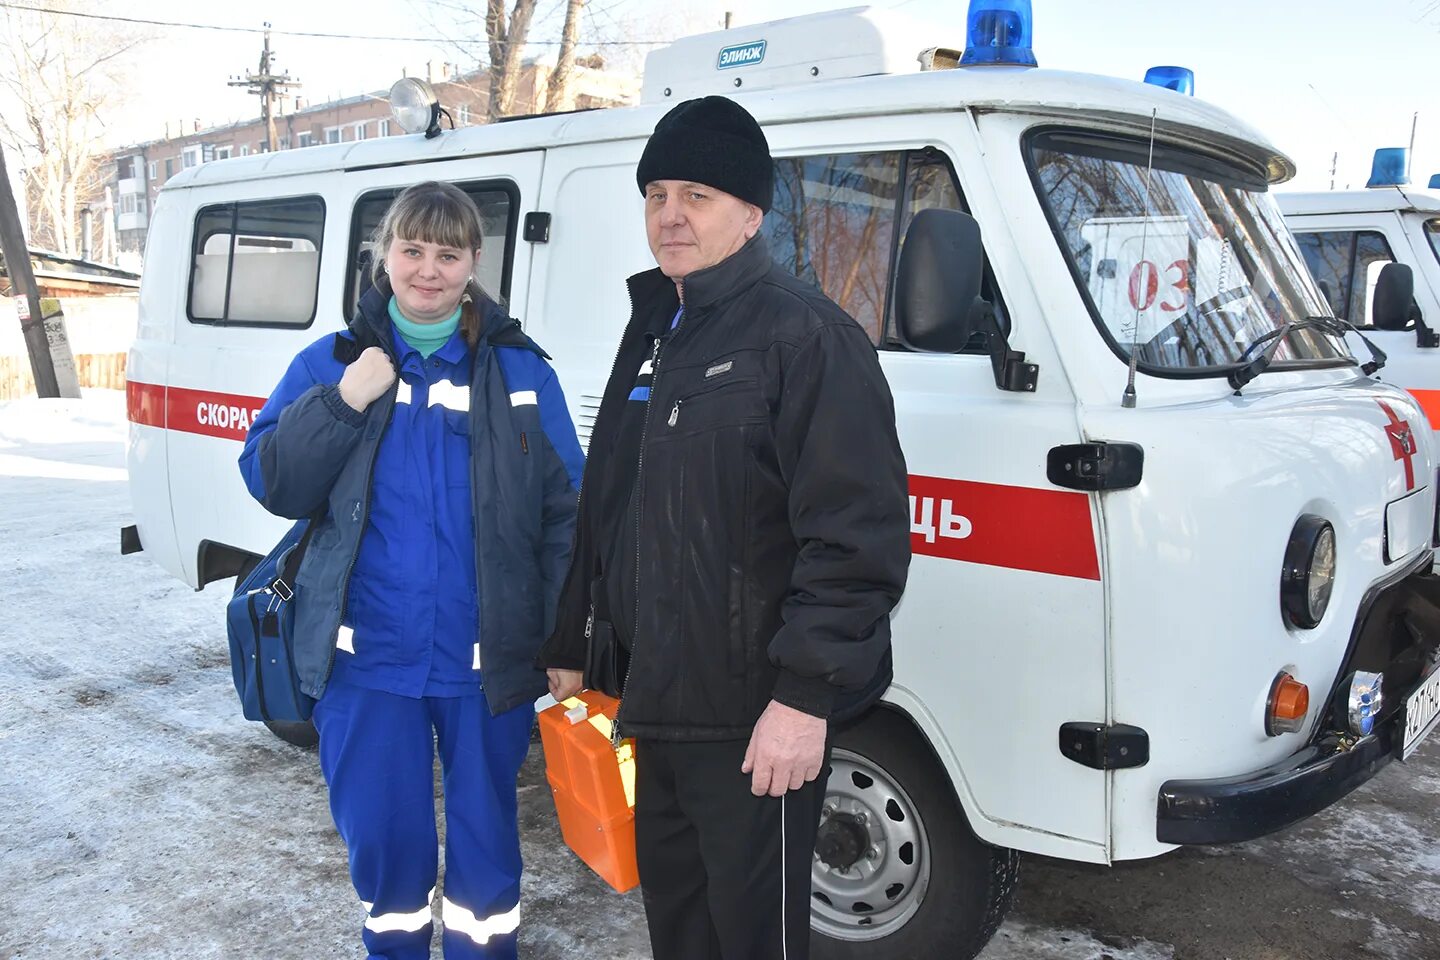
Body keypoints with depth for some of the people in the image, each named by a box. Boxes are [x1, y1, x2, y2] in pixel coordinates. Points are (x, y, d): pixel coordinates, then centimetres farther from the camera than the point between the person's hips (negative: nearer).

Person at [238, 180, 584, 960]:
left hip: (486, 664, -1)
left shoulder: (518, 371, 0)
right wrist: (343, 402, -16)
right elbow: (272, 485, -2)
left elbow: (564, 511, -2)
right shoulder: (332, 362, 4)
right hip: (366, 660, 1)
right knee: (380, 839, 14)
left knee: (485, 839, 14)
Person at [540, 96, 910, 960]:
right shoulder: (652, 329, 14)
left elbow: (858, 533, -21)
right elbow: (606, 509, 20)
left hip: (754, 717, -8)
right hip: (658, 697, 8)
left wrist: (807, 693, -24)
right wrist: (573, 646, 22)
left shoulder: (806, 334, -14)